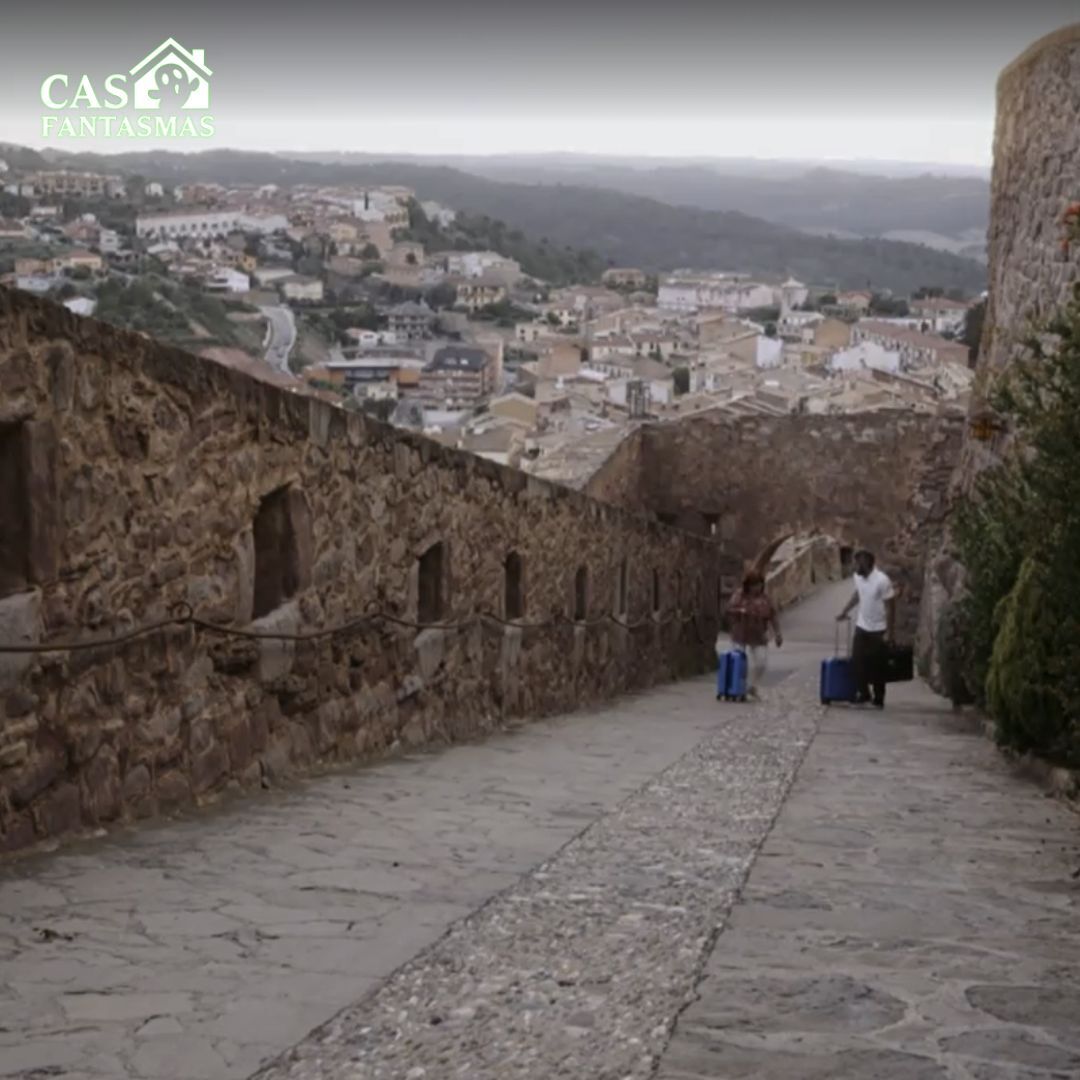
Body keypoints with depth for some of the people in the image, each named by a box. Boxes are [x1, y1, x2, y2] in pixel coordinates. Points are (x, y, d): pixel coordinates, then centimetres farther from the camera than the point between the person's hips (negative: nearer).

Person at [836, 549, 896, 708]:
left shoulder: (882, 580, -24)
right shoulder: (858, 577, -2)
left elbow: (890, 607, -18)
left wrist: (889, 632, -17)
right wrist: (845, 612, 23)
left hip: (878, 630, -6)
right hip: (861, 627, 6)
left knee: (877, 666, 3)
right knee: (857, 662, 5)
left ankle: (878, 699, 16)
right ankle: (863, 694, 21)